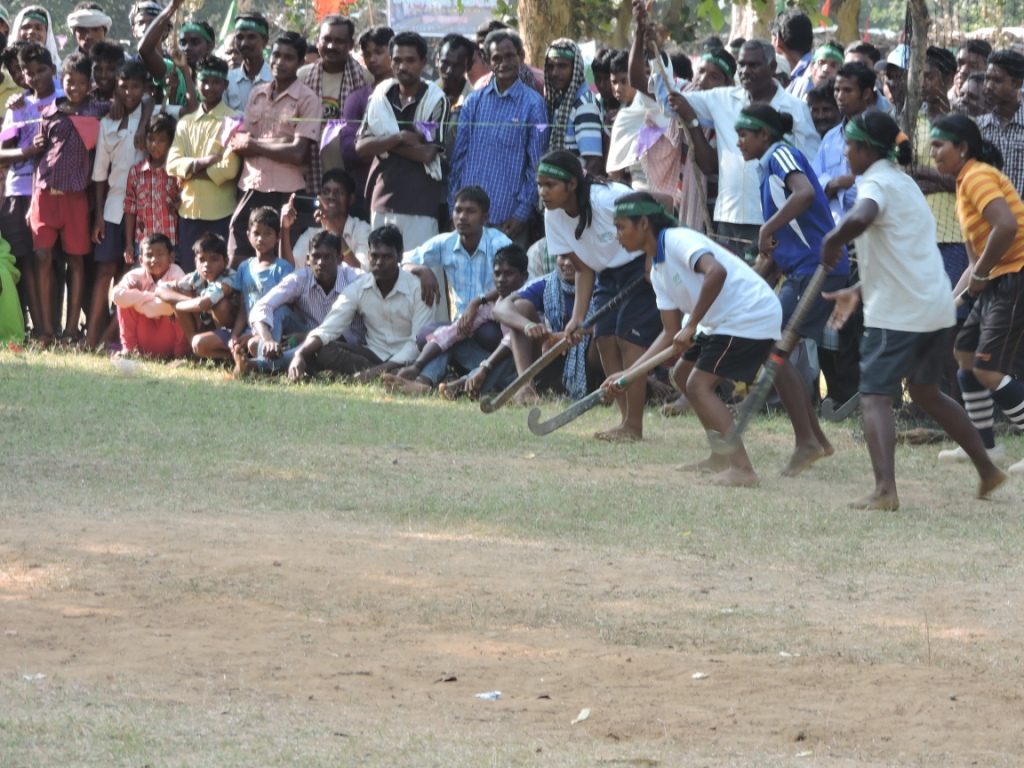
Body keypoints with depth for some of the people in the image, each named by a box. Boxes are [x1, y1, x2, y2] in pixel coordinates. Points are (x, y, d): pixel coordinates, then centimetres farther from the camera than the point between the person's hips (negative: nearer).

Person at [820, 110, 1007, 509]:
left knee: (875, 397, -9)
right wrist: (857, 291, 22)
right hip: (935, 307, 9)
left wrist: (832, 242, -18)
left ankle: (885, 489, -24)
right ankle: (987, 470, 26)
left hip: (897, 312, -9)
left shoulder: (877, 183, -11)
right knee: (925, 391, 23)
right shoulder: (902, 181, 19)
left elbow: (859, 218, -36)